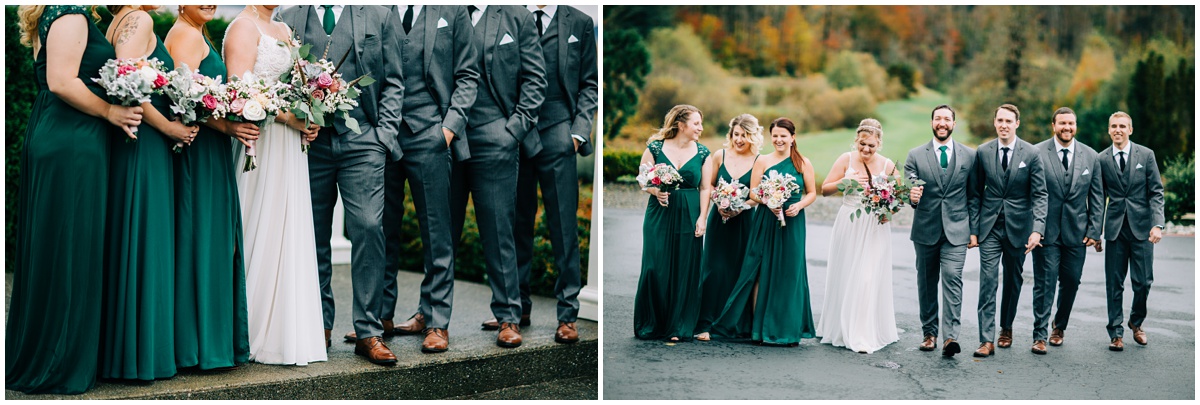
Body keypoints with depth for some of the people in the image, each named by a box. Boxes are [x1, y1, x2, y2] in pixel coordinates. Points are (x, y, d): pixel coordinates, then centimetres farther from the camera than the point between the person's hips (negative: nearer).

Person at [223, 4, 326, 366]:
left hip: (291, 145, 8)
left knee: (290, 235, 7)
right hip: (262, 145, -8)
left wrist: (308, 120, 4)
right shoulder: (243, 27, -7)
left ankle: (289, 332, 12)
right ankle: (255, 336, 1)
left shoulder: (283, 30, 18)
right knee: (262, 235, -5)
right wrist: (289, 116, -18)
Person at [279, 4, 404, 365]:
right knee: (314, 236, 6)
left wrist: (384, 132, -1)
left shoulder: (376, 14, 11)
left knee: (368, 228, -11)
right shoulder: (289, 18, 12)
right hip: (310, 142, 2)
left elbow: (393, 81, 10)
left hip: (362, 140, -1)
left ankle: (369, 332, -4)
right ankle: (320, 325, 19)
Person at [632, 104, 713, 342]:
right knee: (655, 268, -4)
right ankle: (650, 325, 10)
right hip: (660, 215, -2)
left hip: (689, 218, 2)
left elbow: (705, 188, 4)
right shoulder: (655, 148, 0)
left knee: (685, 271, 2)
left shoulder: (702, 153, 6)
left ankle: (678, 327, 11)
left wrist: (702, 218, -5)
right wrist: (655, 190, -18)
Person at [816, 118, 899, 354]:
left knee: (869, 279, -5)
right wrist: (845, 181, -17)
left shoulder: (888, 165, -1)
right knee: (844, 277, 9)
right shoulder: (846, 160, -2)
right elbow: (825, 189, -1)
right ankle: (841, 328, 24)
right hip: (848, 226, 1)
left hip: (875, 229, -1)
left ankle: (864, 336, 2)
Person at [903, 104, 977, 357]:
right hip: (925, 231, 1)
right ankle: (929, 332, 20)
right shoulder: (915, 156, 4)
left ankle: (950, 336, -17)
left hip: (956, 231, -1)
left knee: (952, 279, -13)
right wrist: (911, 196, -24)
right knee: (926, 283, 9)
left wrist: (973, 230, 4)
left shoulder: (969, 155, 5)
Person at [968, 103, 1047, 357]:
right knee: (988, 282, -7)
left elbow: (1039, 194, -5)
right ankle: (987, 340, -9)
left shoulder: (1031, 154, -5)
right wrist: (972, 229, 1)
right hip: (990, 228, 0)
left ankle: (1006, 328, 31)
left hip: (1018, 228, 0)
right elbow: (975, 193, 6)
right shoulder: (983, 152, 1)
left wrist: (1037, 229, -17)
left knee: (1013, 281, 13)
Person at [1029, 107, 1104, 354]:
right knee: (1044, 284, -3)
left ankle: (1059, 326, 30)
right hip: (1046, 231, -3)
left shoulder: (1090, 157, 6)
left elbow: (1097, 197, 9)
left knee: (1071, 283, 9)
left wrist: (1094, 230, 2)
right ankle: (1039, 335, 3)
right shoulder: (1037, 153, -3)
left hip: (1077, 233, 3)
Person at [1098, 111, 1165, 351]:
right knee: (1114, 283, 2)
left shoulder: (1146, 155, 3)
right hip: (1115, 227, 0)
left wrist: (1157, 224, -10)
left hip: (1141, 227, 0)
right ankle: (1116, 332, 12)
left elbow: (1156, 192, 1)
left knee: (1143, 282, 0)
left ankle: (1136, 323, 26)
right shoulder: (1102, 159, 4)